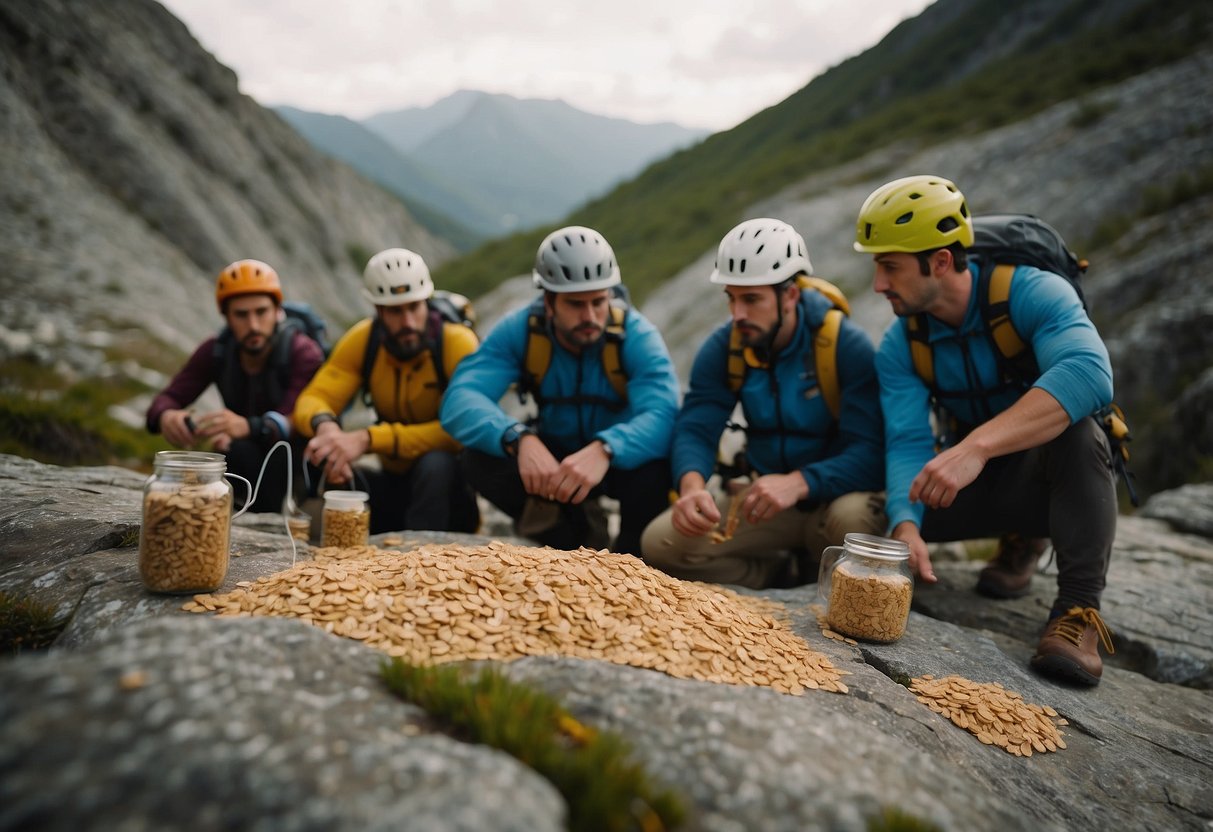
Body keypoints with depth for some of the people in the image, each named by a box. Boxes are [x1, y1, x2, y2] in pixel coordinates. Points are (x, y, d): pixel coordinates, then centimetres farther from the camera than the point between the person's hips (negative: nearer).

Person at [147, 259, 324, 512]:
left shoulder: (304, 354, -20)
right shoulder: (216, 350, -7)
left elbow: (292, 425, -33)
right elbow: (166, 400, -10)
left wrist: (247, 426, -55)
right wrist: (166, 417, -35)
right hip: (243, 464, 3)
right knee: (237, 451, -31)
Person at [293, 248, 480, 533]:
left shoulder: (457, 342, -18)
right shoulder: (363, 339, -4)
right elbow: (312, 400, -9)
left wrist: (369, 439, -37)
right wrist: (325, 426, -35)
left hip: (449, 489, -4)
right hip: (393, 483, 4)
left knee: (436, 464, -37)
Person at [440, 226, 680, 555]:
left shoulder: (636, 334, -23)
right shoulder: (520, 330, -19)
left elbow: (662, 415, -38)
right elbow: (460, 400, -31)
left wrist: (604, 450, -58)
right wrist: (519, 439, -50)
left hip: (620, 460, -2)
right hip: (552, 458, 2)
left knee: (655, 466, -36)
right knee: (480, 459, -24)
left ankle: (629, 555, -5)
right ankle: (573, 538, -2)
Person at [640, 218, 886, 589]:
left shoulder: (846, 346, -17)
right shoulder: (723, 348, -5)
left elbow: (870, 451, -23)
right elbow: (695, 430, -12)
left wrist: (798, 483, -40)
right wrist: (692, 485, -35)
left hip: (831, 495, -3)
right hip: (764, 495, 3)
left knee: (854, 517, -38)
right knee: (660, 543, -14)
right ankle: (792, 575, -2)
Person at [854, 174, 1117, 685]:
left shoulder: (1033, 293, -26)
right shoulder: (900, 346, -12)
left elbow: (1089, 374, -45)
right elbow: (908, 443, -20)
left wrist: (977, 446, -57)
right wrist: (907, 526, -41)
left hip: (1058, 470, -5)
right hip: (979, 478, 5)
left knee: (1071, 425, -36)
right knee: (895, 506, -19)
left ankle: (1079, 611, -31)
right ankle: (1018, 538, 9)